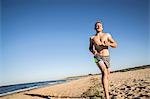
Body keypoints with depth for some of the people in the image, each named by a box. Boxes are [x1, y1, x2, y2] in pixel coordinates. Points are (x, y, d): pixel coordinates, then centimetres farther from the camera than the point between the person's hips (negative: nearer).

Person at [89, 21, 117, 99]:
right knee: (105, 72, -26)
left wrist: (109, 44, -18)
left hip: (106, 57, 3)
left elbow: (115, 45, 4)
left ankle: (106, 92, 34)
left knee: (107, 75, 12)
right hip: (98, 57, -3)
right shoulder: (92, 38, 8)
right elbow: (90, 47, 20)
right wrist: (92, 51, -5)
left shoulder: (107, 35, 8)